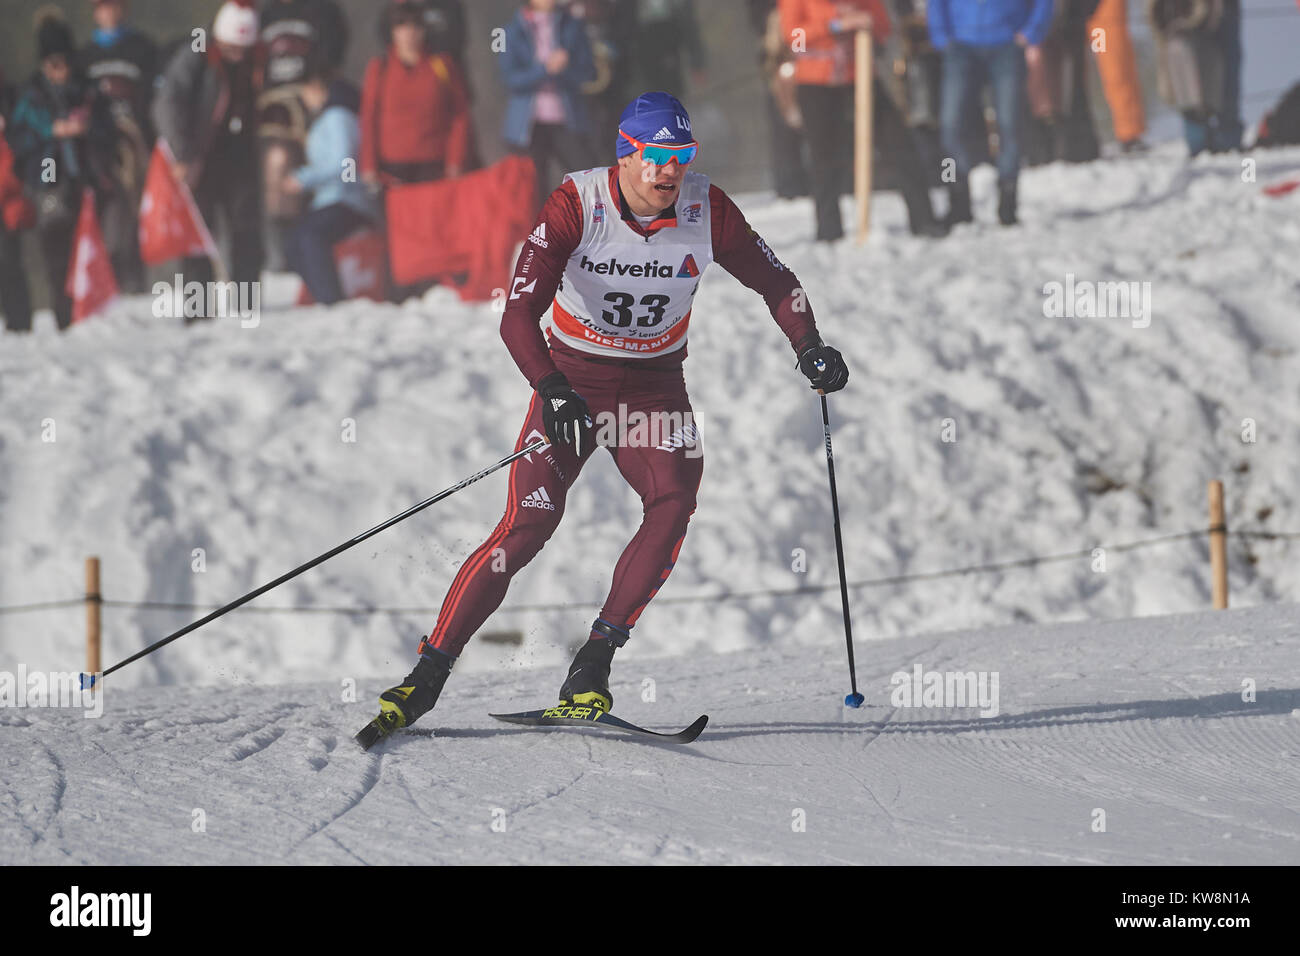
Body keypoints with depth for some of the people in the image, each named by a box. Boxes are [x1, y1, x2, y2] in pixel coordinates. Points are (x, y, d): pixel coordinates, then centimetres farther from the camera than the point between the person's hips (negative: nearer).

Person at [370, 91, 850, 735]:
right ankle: (430, 672, -10)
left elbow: (776, 284, 3)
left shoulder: (707, 210, -12)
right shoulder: (576, 205, -20)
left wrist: (809, 347, -15)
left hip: (655, 386, 3)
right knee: (529, 524, -17)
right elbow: (519, 316, -26)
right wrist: (552, 391, -42)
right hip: (572, 378, -3)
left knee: (674, 503, -24)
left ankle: (594, 665, -18)